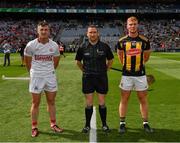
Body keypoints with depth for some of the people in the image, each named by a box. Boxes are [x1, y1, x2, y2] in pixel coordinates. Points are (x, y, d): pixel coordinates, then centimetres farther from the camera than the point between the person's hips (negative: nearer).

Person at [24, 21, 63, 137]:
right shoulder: (31, 45, -11)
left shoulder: (54, 45, -3)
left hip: (50, 76, 3)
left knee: (51, 101, 11)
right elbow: (27, 61, 4)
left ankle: (53, 124, 24)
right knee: (36, 103, 5)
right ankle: (34, 127, 16)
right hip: (36, 77, -2)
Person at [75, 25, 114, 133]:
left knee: (102, 103, 6)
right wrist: (85, 71, 8)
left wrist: (105, 70, 7)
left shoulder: (105, 46, -1)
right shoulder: (83, 48, 0)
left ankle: (104, 124, 21)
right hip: (88, 78, 0)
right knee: (89, 103, 6)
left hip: (102, 78, 0)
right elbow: (78, 61, 14)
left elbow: (110, 60, 13)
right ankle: (87, 125, 19)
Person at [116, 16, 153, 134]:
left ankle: (145, 123, 20)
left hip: (140, 74, 0)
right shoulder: (122, 41, -1)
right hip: (126, 74, 0)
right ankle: (122, 123, 17)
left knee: (143, 99, 8)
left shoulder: (144, 40, -2)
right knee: (124, 99, 6)